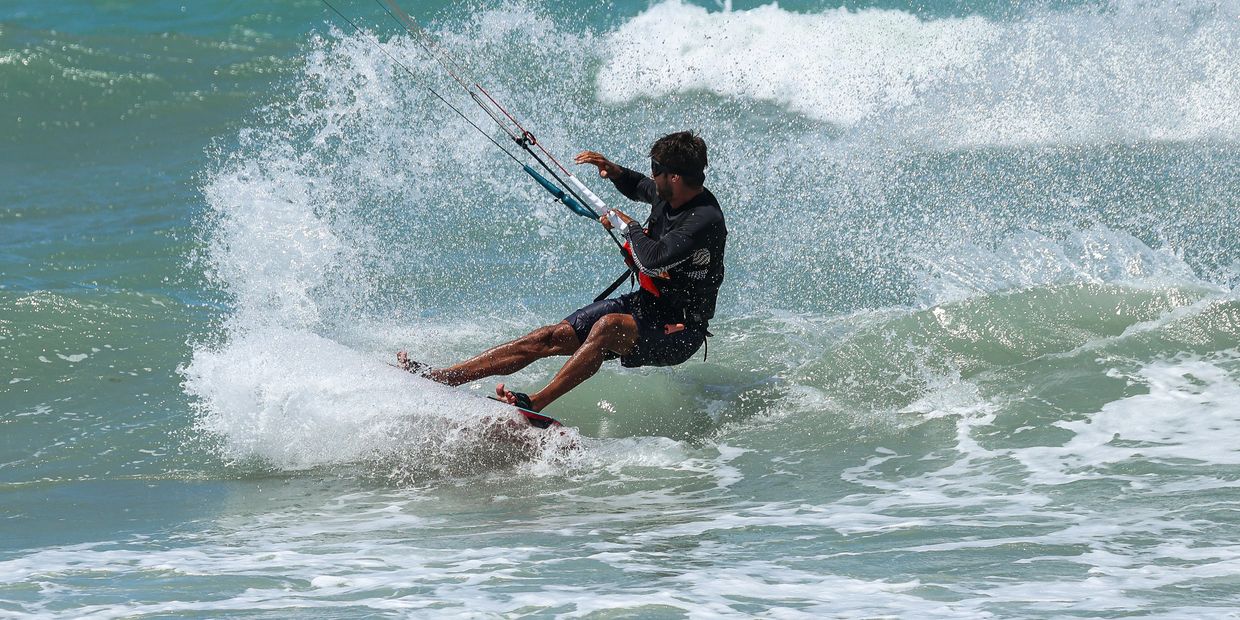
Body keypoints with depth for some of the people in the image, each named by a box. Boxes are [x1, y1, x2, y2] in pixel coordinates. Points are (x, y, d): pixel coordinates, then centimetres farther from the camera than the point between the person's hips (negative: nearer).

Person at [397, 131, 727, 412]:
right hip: (646, 304, 9)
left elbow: (654, 260, -37)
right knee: (548, 338, -3)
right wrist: (614, 172, 6)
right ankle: (441, 377, -6)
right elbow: (638, 187, 29)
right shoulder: (667, 194, 3)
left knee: (607, 326, -38)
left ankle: (537, 404, -42)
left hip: (679, 331, -9)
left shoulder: (706, 221, -25)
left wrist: (626, 225, -18)